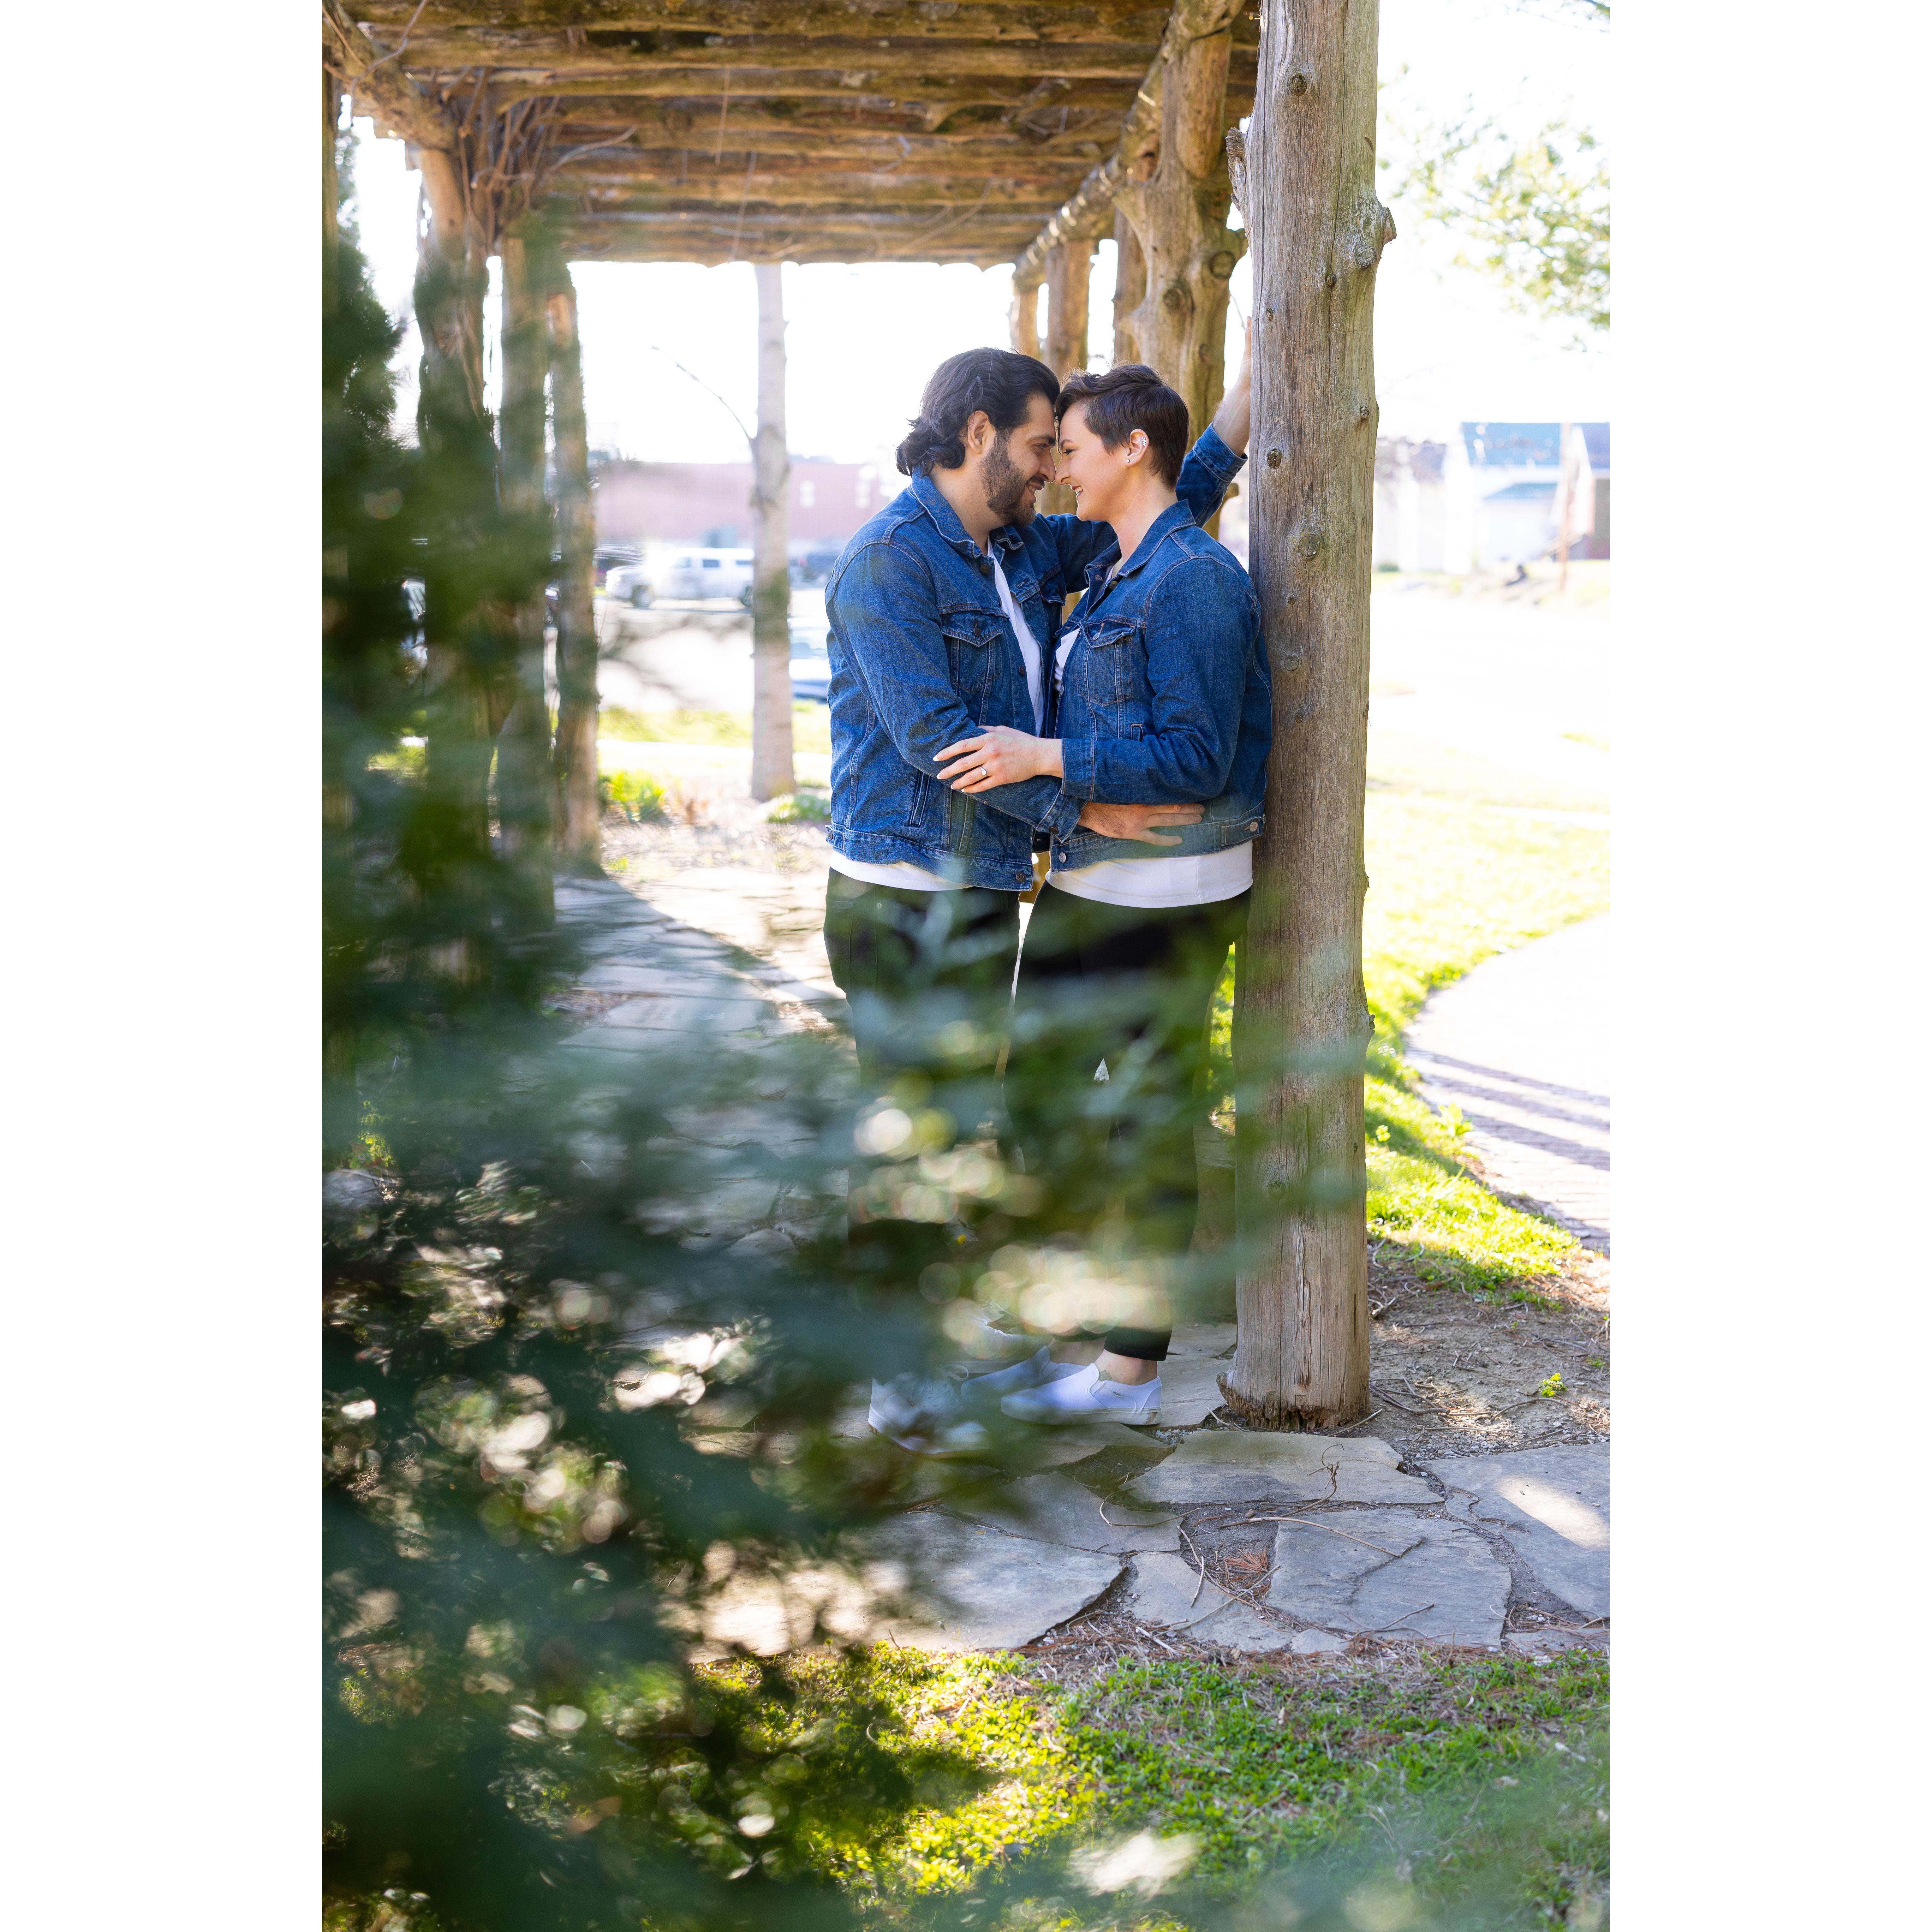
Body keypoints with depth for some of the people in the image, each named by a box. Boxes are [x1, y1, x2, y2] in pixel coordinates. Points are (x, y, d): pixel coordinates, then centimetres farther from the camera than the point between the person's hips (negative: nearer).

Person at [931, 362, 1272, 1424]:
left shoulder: (1193, 579, -16)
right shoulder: (1108, 574, 13)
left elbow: (1196, 760, -21)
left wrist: (1045, 759, -23)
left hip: (1169, 893, -10)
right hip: (1086, 881, 10)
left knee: (1149, 1120, 0)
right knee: (1039, 1095, 12)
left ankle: (1132, 1368, 12)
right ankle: (1077, 1333, 24)